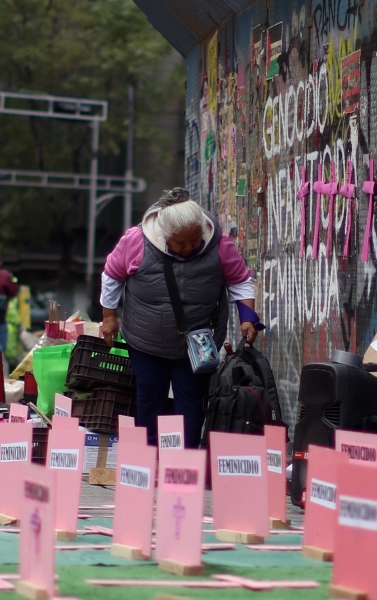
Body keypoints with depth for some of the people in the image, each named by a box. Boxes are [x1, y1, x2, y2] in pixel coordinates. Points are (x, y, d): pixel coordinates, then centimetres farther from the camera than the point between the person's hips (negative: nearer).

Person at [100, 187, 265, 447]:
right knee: (149, 399, 11)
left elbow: (240, 282, -3)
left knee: (191, 401, 3)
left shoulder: (219, 245, -18)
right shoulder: (136, 241, -19)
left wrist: (248, 317, -14)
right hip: (147, 343, 1)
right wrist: (109, 316, 3)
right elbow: (112, 275, -2)